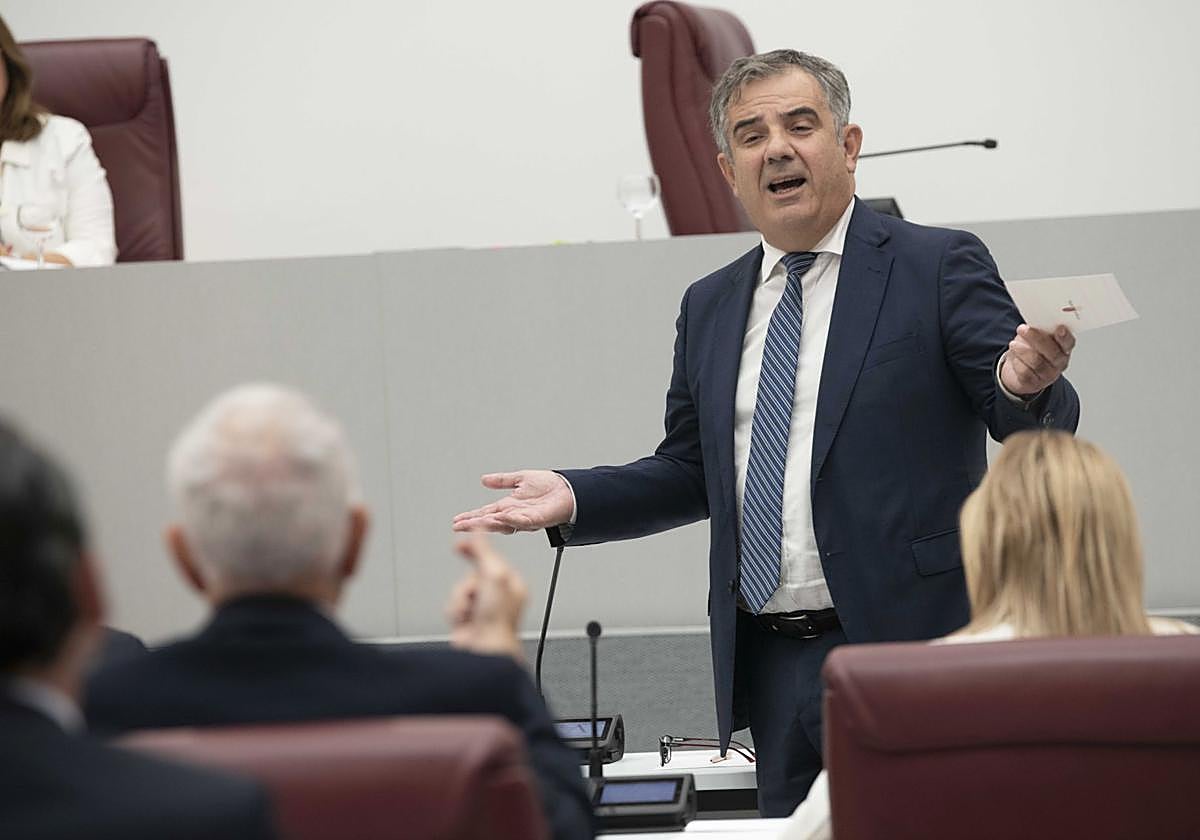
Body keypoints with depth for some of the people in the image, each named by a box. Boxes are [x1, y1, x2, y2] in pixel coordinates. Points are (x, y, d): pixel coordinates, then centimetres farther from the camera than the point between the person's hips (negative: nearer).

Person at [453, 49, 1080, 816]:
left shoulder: (940, 268, -2)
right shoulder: (710, 307, 15)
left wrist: (1027, 386, -30)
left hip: (906, 644, -5)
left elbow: (1038, 432, -7)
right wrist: (573, 500, 6)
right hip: (773, 665, 5)